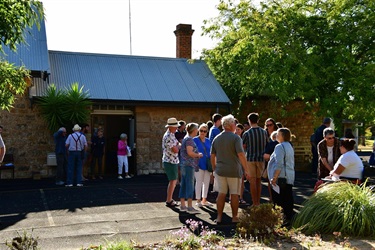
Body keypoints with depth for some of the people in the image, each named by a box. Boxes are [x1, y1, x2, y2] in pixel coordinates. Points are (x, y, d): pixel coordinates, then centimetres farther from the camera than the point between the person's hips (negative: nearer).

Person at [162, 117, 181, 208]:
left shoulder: (172, 135, 12)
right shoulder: (168, 137, -20)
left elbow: (177, 144, 15)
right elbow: (175, 150, -24)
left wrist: (178, 145, -8)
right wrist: (179, 146, -4)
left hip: (173, 161, 10)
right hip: (170, 162, -10)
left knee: (173, 181, 17)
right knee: (172, 181, -3)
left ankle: (169, 199, 25)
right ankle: (169, 201, 5)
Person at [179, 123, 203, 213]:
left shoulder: (186, 138, 17)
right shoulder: (189, 139, -13)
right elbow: (190, 152, -22)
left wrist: (197, 154, 19)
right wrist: (198, 155, -7)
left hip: (184, 164, 10)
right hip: (189, 165, -10)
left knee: (184, 185, 11)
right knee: (190, 185, -6)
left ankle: (182, 205, 16)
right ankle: (190, 206, -3)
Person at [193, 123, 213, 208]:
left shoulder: (208, 141, 11)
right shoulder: (195, 140, -4)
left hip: (207, 165, 6)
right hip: (199, 164, -5)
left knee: (206, 182, 11)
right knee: (199, 182, 0)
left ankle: (204, 200, 23)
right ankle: (198, 200, 11)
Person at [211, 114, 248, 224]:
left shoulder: (216, 138, 6)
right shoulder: (235, 138, -10)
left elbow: (212, 156, 10)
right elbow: (241, 154, -17)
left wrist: (214, 169, 20)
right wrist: (245, 169, -11)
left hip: (220, 170, 4)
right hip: (234, 170, -4)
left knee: (221, 194, 10)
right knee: (234, 194, 7)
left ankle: (219, 217, 12)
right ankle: (234, 217, 14)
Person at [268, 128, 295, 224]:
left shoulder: (280, 147, -14)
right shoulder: (289, 146, 16)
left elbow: (279, 164, -22)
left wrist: (274, 178, -20)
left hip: (281, 177, -9)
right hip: (290, 178, 9)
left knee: (279, 200, -4)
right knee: (288, 199, 11)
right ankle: (288, 218, 16)